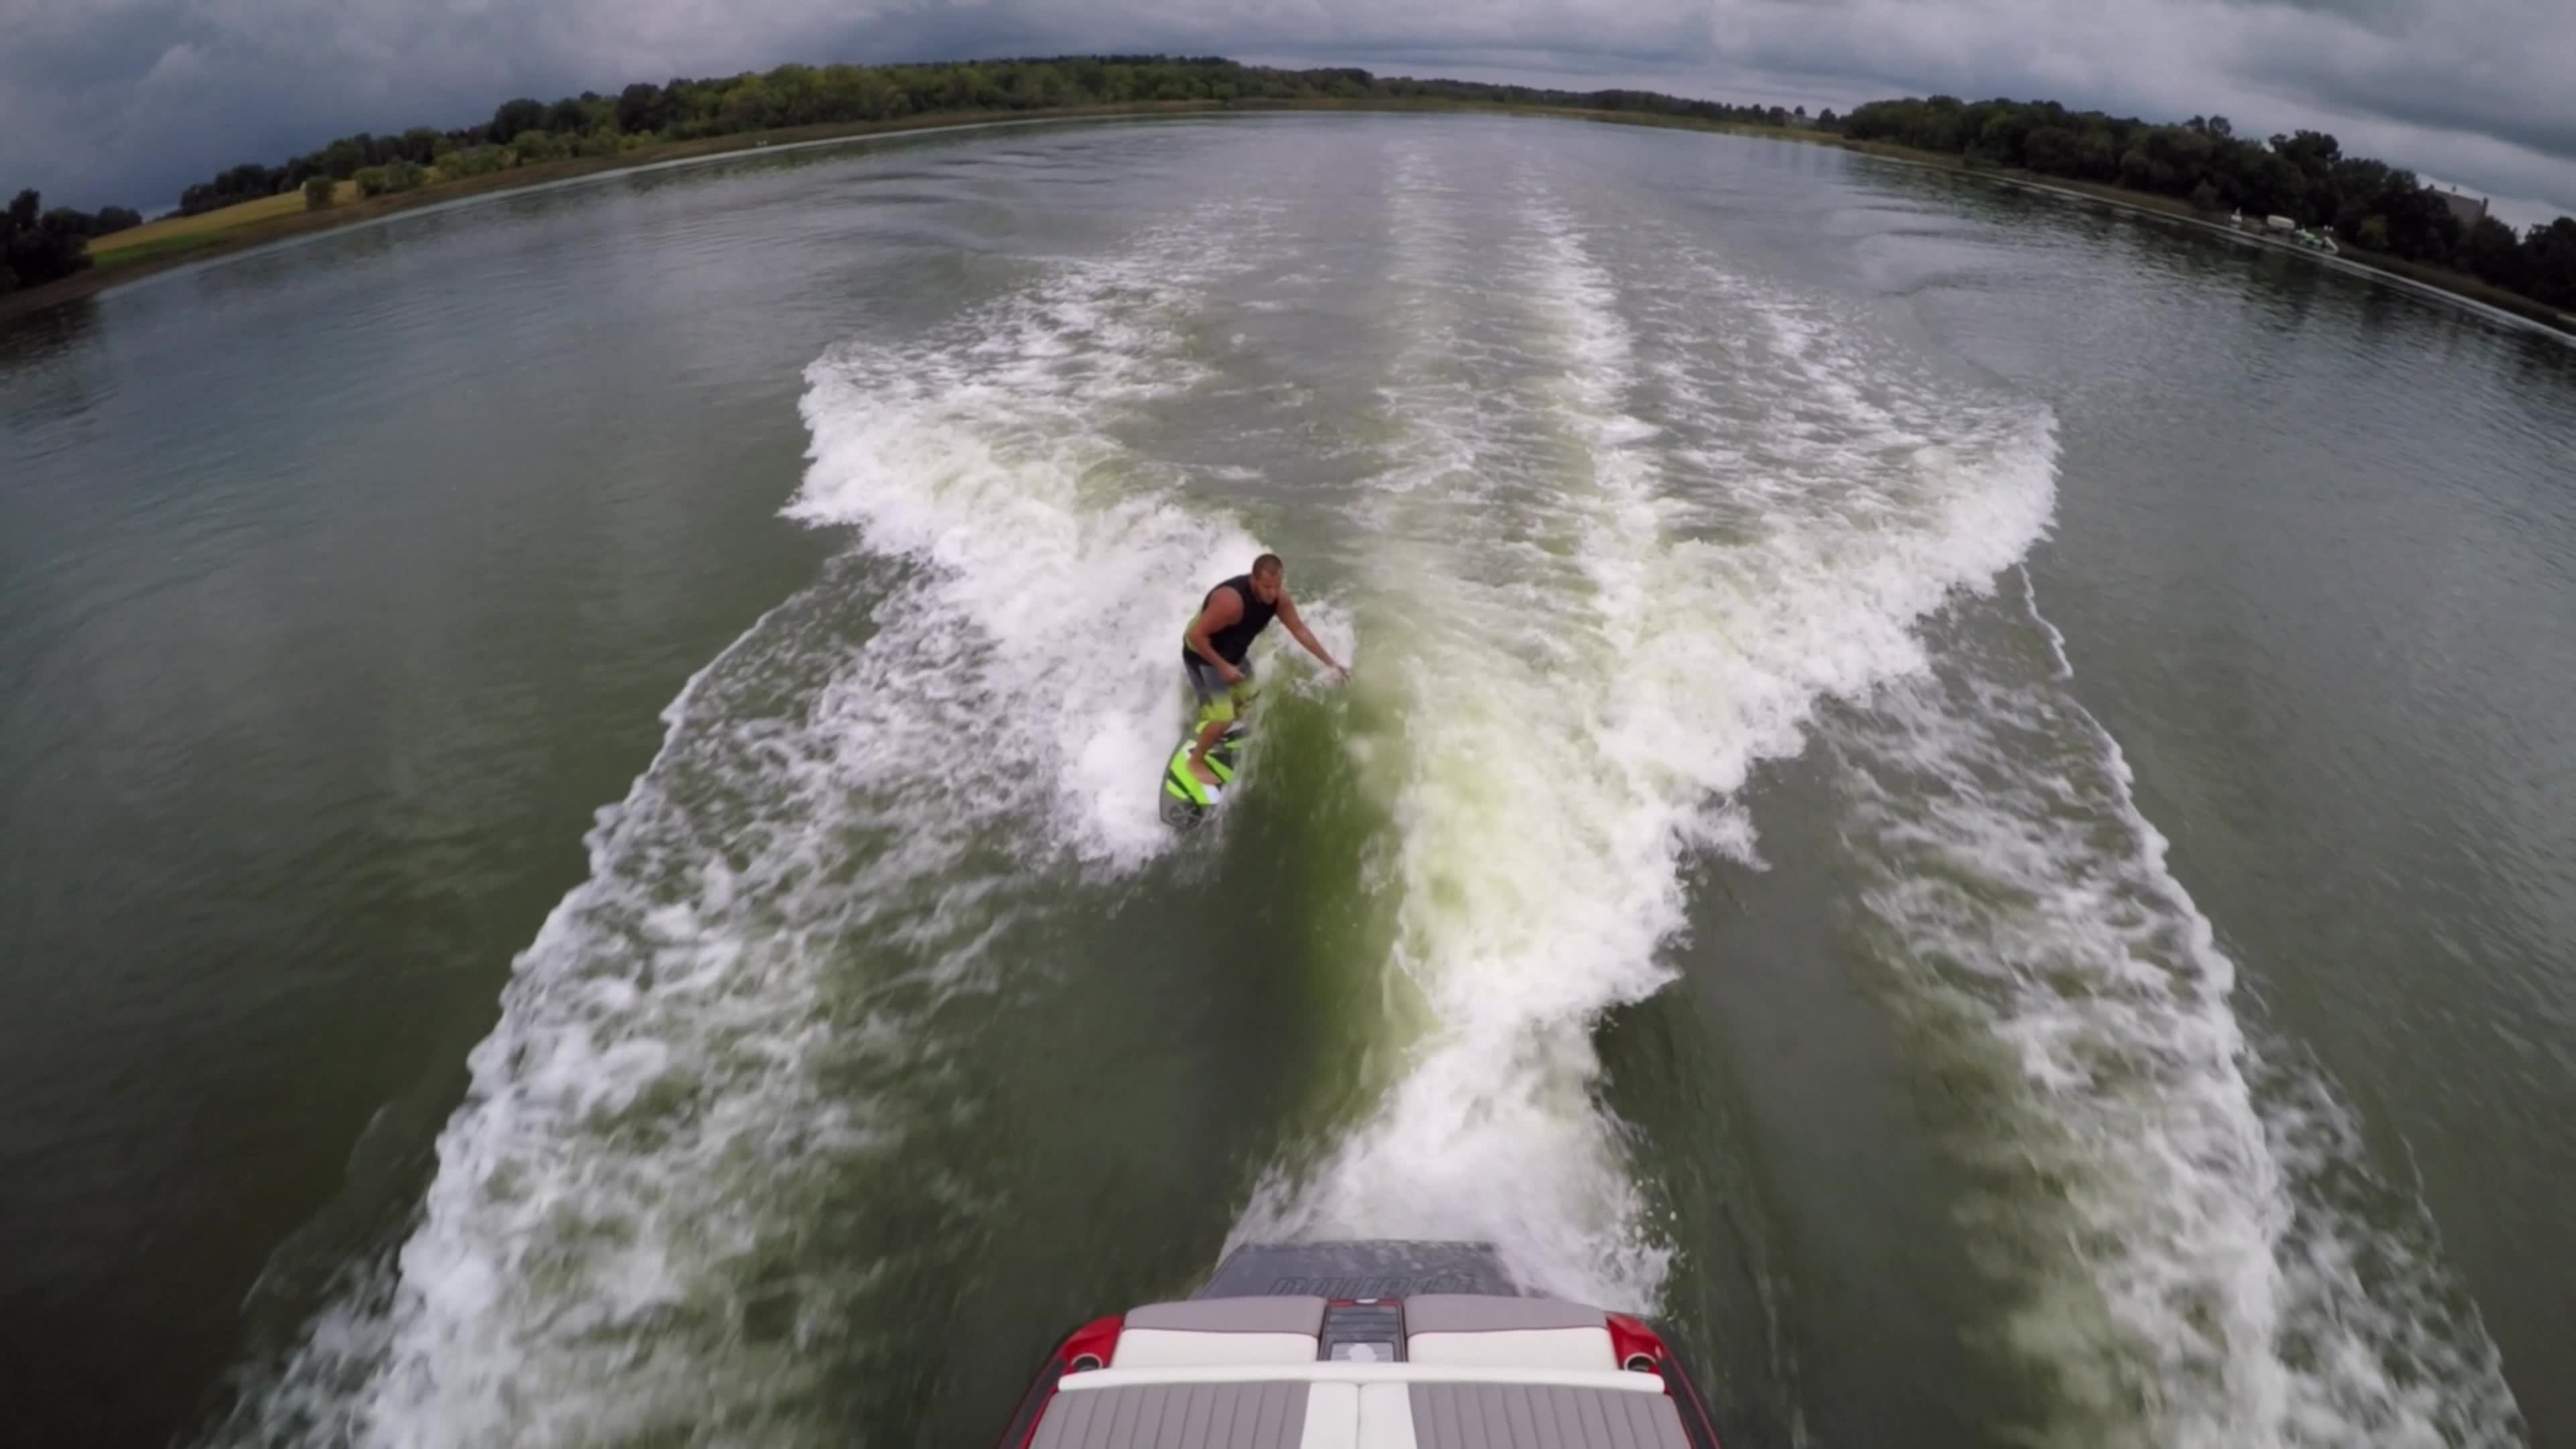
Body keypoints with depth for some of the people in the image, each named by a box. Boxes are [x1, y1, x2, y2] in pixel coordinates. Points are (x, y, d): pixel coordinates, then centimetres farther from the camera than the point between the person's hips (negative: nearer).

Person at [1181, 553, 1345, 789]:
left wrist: (1330, 662, -1)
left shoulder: (1279, 598, -17)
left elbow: (1299, 630, -2)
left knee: (1248, 701, 25)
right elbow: (1195, 635, -34)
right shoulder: (1232, 601, -40)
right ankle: (1196, 762, 15)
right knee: (1223, 718, -11)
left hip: (1233, 654, 8)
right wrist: (1222, 667, -28)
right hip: (1204, 657, -8)